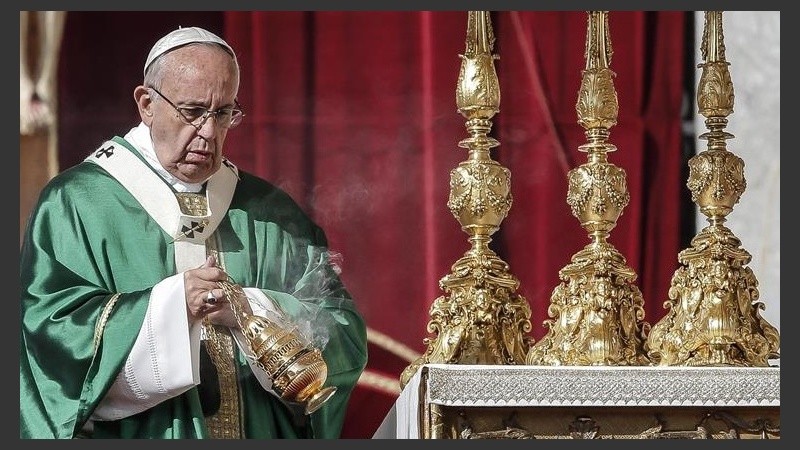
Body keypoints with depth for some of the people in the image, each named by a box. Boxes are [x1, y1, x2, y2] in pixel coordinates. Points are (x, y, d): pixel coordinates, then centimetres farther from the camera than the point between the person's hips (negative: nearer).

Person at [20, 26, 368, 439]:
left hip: (258, 431, 3)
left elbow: (342, 331, -3)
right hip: (137, 434, -3)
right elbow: (48, 325, -17)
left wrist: (249, 310, -20)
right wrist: (170, 304, -25)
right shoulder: (76, 202, -6)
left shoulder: (268, 212, 4)